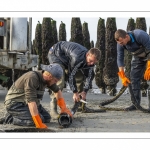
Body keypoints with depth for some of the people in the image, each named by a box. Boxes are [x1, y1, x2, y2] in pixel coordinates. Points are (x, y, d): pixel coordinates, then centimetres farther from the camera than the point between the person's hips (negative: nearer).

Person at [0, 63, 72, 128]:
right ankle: (10, 118, -7)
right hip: (14, 103, -9)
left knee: (47, 118, 1)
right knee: (39, 119, -23)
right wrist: (39, 125, -40)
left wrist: (63, 108, 5)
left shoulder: (47, 77, -5)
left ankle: (16, 115, 11)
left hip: (25, 103, 9)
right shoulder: (32, 78, -32)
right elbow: (31, 101, -38)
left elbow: (57, 91, 14)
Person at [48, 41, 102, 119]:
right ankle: (53, 109, -25)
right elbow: (71, 75, -31)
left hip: (67, 59, 9)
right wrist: (75, 92, -24)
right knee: (60, 81, -26)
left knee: (80, 77, 4)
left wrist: (84, 91, -15)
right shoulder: (77, 57, -40)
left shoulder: (91, 58, -15)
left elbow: (89, 76, -8)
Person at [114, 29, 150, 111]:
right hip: (137, 57, 5)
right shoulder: (120, 44, -20)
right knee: (134, 78, -4)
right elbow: (120, 59, -11)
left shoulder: (140, 35, -37)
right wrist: (123, 76, -16)